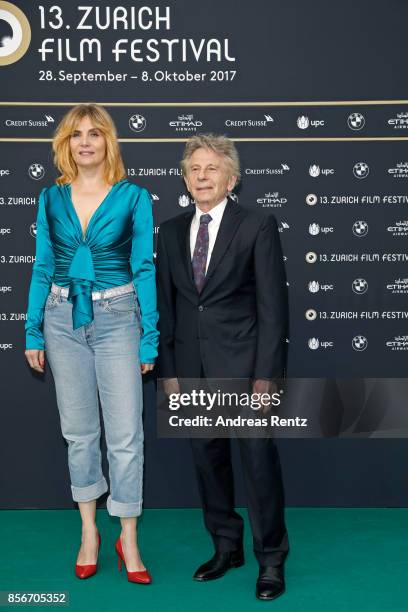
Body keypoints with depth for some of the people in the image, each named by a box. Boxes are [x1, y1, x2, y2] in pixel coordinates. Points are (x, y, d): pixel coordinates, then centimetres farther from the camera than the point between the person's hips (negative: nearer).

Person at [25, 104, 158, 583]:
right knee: (79, 430, 11)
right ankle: (89, 531, 26)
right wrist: (33, 332, 4)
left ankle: (128, 539, 14)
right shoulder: (51, 198, 5)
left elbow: (144, 269, -3)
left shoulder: (133, 196, -3)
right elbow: (42, 268, 8)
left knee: (125, 433, -1)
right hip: (63, 320, 3)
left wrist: (149, 339, -6)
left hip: (117, 319, -3)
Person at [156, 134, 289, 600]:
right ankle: (226, 547, 30)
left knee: (259, 462, 0)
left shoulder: (258, 227, -4)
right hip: (192, 369, 4)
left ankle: (271, 559, 17)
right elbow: (164, 304, 10)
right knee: (208, 460, 12)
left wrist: (266, 374, -12)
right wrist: (168, 370, 5)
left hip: (243, 365, -4)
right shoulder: (170, 232, 9)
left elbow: (272, 305, -7)